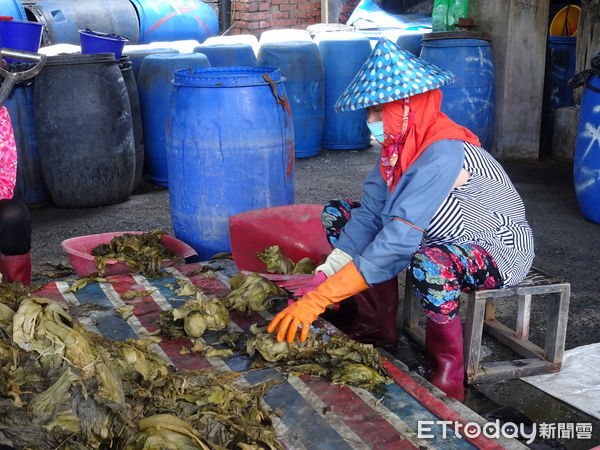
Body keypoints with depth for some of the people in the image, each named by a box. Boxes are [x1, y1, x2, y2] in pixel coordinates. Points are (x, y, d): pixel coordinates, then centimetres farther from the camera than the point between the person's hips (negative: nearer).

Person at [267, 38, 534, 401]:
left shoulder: (442, 154, -31)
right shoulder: (399, 145, -5)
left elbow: (398, 240, -37)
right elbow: (369, 215, -8)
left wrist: (318, 299, -37)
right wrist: (322, 280, -20)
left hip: (498, 253, -8)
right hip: (437, 237, 9)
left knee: (429, 263, -42)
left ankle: (449, 366, -13)